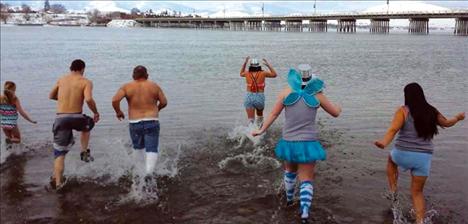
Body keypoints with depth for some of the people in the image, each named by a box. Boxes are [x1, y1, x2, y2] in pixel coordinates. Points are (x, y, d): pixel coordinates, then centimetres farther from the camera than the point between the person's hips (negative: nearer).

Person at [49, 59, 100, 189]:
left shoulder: (61, 80, 14)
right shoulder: (85, 82, -1)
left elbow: (51, 96, 25)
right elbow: (88, 99, -18)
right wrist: (96, 112, -3)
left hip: (60, 118, 3)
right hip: (76, 118, -3)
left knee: (59, 153, 9)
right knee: (87, 126, 35)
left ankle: (57, 182, 1)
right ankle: (84, 152, 24)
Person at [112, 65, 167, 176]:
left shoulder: (127, 87, 1)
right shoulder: (154, 86, 4)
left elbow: (115, 100, -12)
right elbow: (164, 102, 6)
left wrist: (118, 112, 5)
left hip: (135, 123, 1)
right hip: (152, 122, -1)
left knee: (138, 148, 22)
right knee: (152, 150, -3)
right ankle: (149, 172, -22)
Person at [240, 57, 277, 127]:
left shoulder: (247, 73, 1)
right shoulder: (262, 73, -3)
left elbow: (241, 74, 25)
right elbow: (274, 74, 11)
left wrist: (245, 63, 23)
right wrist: (268, 65, 12)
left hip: (249, 97, 0)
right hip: (260, 97, 0)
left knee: (250, 119, -1)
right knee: (260, 115, 27)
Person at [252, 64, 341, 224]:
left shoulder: (287, 92, -5)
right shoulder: (317, 95, -5)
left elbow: (274, 114, -1)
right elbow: (335, 113, 7)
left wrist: (261, 130, 11)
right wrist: (338, 108, 32)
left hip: (289, 143, 2)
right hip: (308, 144, -2)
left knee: (290, 170, 29)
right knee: (306, 180, 3)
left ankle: (289, 198, 50)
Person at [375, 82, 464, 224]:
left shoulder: (403, 111, -7)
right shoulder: (432, 112, 5)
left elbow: (393, 129, -24)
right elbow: (446, 123, 23)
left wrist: (384, 143, -38)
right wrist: (458, 117, 43)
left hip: (404, 154, -3)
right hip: (424, 157, 3)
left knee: (391, 159, 35)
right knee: (417, 192, 16)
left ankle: (393, 190, 28)